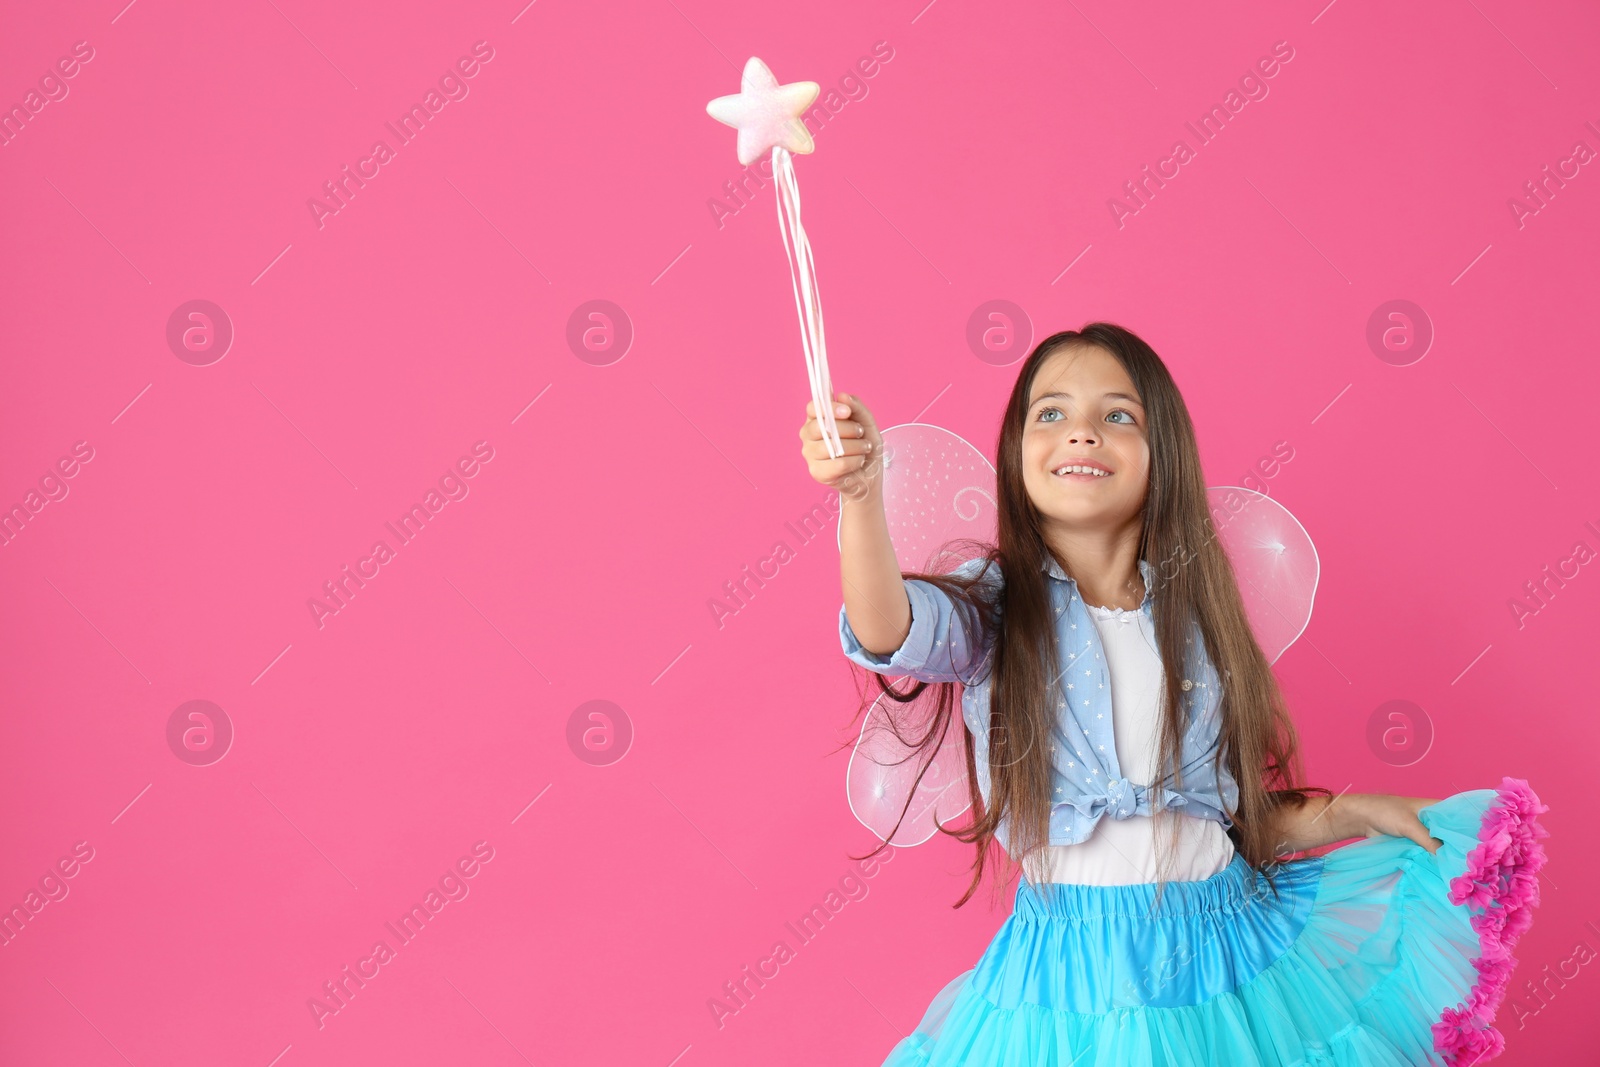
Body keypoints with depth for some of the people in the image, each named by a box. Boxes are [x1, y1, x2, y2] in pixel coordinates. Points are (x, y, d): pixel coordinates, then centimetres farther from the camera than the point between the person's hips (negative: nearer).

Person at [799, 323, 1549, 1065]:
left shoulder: (1193, 615, 5)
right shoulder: (997, 606, -5)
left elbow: (1233, 811, 13)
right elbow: (890, 634, -30)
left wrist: (1352, 813, 1)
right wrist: (863, 493, -46)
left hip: (1228, 951, 3)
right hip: (1076, 973, -3)